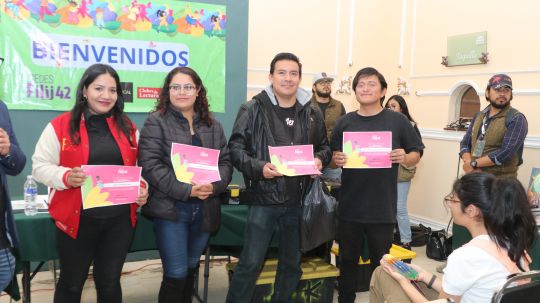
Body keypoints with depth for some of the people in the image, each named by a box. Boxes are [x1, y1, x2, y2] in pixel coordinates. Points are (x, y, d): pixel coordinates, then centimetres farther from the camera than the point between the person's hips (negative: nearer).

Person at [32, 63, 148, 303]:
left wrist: (142, 189, -4)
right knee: (72, 283, 14)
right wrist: (66, 177, -22)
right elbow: (39, 166, -3)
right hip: (77, 219, -3)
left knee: (110, 282, 15)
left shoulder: (128, 128, 7)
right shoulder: (60, 126, -5)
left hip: (120, 219, 3)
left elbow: (137, 167, 15)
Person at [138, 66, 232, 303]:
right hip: (170, 209, -4)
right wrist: (186, 190, -22)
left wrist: (214, 185, -14)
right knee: (176, 273, -2)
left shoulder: (212, 125, 11)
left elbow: (225, 162, 7)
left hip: (204, 210, 5)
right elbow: (150, 165, -14)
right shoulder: (156, 122, -4)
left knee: (191, 269, 18)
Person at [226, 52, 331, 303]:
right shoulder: (253, 109, -6)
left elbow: (324, 146, 17)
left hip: (298, 200, 4)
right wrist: (258, 167, -21)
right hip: (264, 198, -4)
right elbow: (236, 147, -6)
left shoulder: (312, 114, 6)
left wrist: (319, 160, -5)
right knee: (251, 263, -2)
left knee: (292, 262, 17)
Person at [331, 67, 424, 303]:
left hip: (383, 208, -2)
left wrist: (404, 158, -19)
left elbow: (416, 154, 3)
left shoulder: (398, 121, -2)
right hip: (350, 206, 2)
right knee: (347, 260, 14)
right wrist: (336, 159, -12)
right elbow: (333, 158, 10)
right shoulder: (344, 122, 4)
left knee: (380, 264, 11)